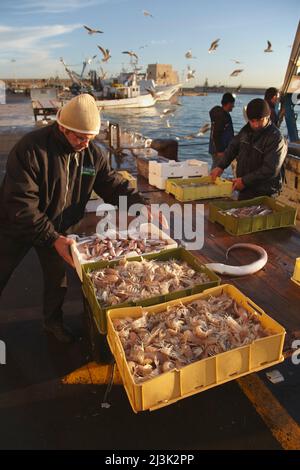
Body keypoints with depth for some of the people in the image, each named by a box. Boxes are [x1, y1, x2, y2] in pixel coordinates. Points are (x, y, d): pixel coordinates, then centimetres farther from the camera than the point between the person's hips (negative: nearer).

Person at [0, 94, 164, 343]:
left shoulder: (93, 153, -11)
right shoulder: (31, 148, -28)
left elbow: (114, 184, -7)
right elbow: (21, 204, -30)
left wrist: (143, 206, -23)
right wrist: (53, 238, -35)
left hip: (56, 227, 5)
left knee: (58, 276, 13)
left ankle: (53, 321, 39)